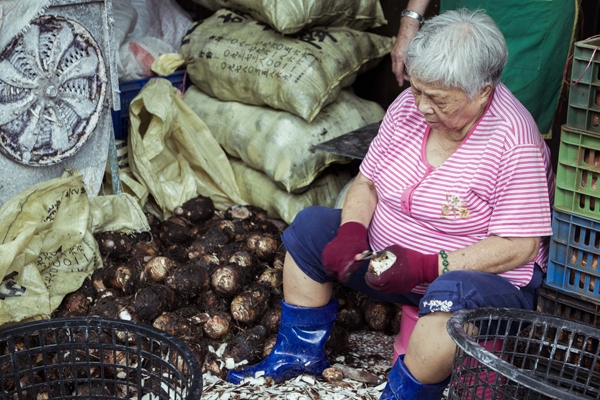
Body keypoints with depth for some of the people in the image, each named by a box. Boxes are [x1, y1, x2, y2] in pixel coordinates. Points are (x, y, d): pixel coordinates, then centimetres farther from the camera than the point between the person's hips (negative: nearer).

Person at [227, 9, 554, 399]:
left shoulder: (514, 142, -23)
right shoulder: (408, 107, -4)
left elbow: (520, 247, -24)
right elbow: (367, 182, 6)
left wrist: (428, 267, -30)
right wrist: (351, 231, -15)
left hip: (484, 276, -7)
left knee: (451, 295, -39)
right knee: (309, 226, 0)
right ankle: (298, 353, 9)